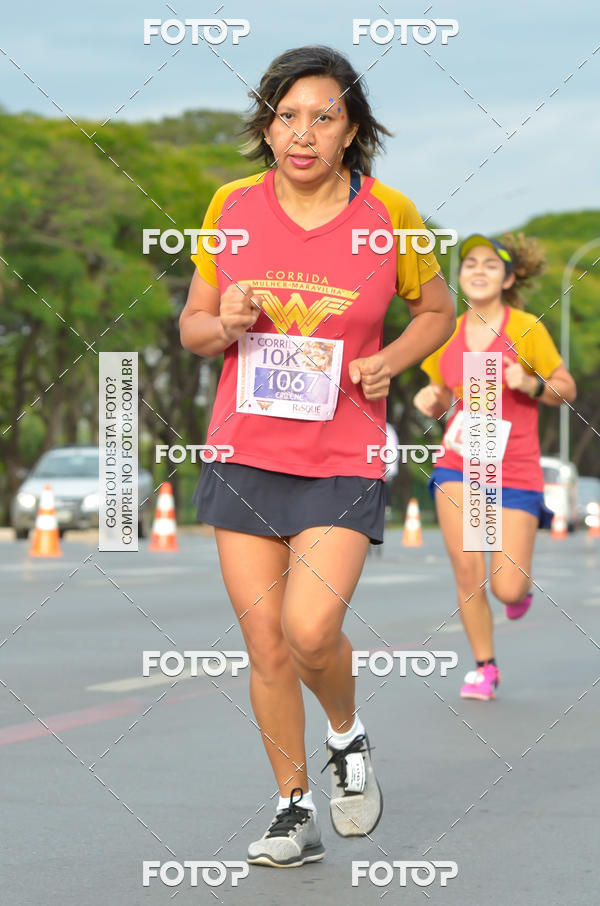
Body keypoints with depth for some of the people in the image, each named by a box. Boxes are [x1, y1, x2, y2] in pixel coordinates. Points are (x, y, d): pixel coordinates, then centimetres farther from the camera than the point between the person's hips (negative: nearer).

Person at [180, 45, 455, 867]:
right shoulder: (232, 206, 1)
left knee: (311, 630, -16)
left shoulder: (389, 214, -4)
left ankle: (348, 737, 17)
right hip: (244, 453, 2)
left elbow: (436, 310, 12)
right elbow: (193, 325, 11)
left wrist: (388, 361, -7)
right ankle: (295, 809, 20)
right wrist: (225, 324, -11)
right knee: (265, 645, 3)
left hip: (344, 461, -2)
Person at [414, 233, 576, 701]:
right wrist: (430, 400, -6)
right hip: (458, 466, 3)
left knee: (507, 590, -6)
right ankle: (485, 667, 12)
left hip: (515, 473, -2)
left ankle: (522, 583, 32)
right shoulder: (446, 334, 3)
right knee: (467, 570, -8)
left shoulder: (527, 329, -8)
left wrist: (531, 384, -19)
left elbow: (567, 388, 1)